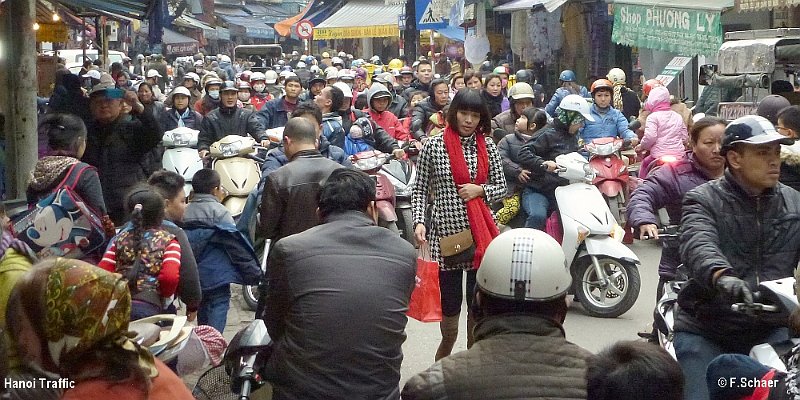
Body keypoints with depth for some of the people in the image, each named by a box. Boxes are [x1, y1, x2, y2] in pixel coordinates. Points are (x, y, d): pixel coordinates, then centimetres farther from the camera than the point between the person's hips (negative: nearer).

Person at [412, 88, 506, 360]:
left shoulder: (488, 147, 6)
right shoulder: (433, 146, -1)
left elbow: (501, 187, 11)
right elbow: (420, 190, 2)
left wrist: (480, 190, -8)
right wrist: (419, 221, -11)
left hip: (481, 233, 2)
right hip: (445, 232, -2)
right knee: (450, 303, 4)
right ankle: (444, 357, 31)